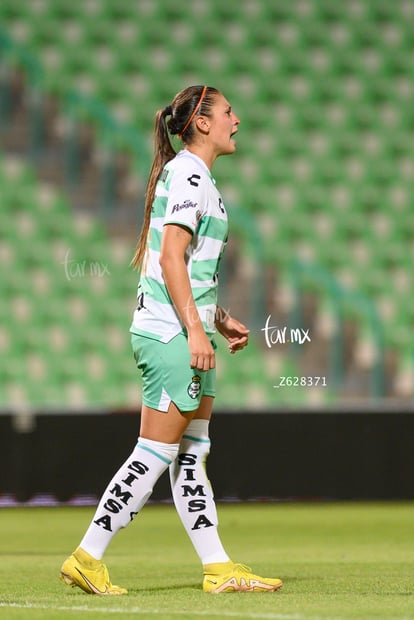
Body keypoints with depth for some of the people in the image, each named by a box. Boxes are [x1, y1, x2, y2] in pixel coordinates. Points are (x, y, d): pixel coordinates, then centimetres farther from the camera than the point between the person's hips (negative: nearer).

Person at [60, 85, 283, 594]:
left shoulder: (196, 177, 19)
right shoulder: (187, 174, -12)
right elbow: (172, 259, -19)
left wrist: (219, 319, 22)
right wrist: (195, 331, -22)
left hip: (186, 332, 10)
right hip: (171, 335, -10)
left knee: (192, 455, 9)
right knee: (155, 454, -7)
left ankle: (218, 569, 9)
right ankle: (87, 559, -2)